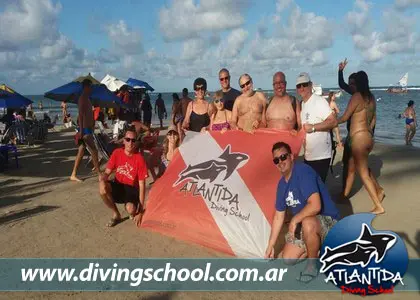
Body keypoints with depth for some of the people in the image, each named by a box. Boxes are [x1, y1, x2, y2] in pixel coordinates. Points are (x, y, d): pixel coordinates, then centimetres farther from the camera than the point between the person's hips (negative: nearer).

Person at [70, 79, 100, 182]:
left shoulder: (87, 98, 18)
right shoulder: (83, 98, -13)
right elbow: (80, 115, -21)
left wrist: (93, 125, 23)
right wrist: (81, 130, -26)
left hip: (88, 128, 10)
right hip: (85, 129, -10)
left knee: (81, 152, 11)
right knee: (94, 151, -6)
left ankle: (73, 175, 16)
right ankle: (99, 173, 0)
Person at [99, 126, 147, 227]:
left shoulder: (139, 158, -17)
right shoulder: (117, 153, -7)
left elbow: (142, 185, -15)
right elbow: (107, 172, -2)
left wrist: (141, 210, -16)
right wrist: (102, 180, -30)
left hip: (132, 189, -3)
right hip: (118, 186, 4)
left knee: (130, 209, -33)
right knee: (103, 188, -29)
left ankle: (135, 211, 9)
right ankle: (116, 214, -4)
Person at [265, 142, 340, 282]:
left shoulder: (303, 171, -24)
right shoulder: (281, 184, 0)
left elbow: (315, 205, -35)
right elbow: (279, 216, 7)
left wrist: (294, 220, -23)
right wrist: (270, 245, 7)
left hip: (328, 221, -7)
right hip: (303, 225, 7)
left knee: (307, 223, -40)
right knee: (287, 258, 0)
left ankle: (313, 262, -12)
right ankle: (318, 246, 22)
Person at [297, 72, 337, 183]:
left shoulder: (319, 101, -13)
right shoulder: (301, 104, 13)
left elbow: (333, 121, -20)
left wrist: (313, 127, -21)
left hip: (321, 156, -8)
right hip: (308, 156, 8)